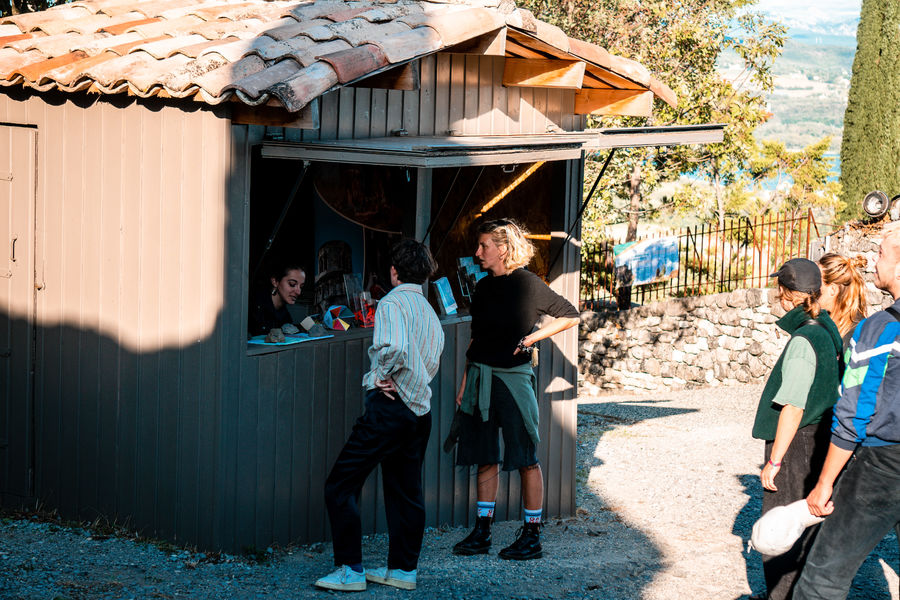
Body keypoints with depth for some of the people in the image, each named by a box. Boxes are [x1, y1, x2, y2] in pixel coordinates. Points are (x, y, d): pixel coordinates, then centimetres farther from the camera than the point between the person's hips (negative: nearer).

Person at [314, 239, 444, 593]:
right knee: (406, 489, 15)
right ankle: (403, 569, 19)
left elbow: (395, 347, -27)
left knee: (341, 484, -3)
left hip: (390, 405, -8)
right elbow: (432, 361, 14)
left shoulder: (392, 303, -9)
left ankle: (351, 570, -5)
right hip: (420, 407, 8)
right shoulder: (430, 311, 16)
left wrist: (386, 376, -11)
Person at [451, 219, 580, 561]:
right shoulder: (483, 288, 11)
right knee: (485, 459, 9)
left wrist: (532, 337, -10)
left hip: (512, 376, -6)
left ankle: (532, 536, 5)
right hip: (479, 376, 6)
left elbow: (570, 316, -1)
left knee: (525, 459, -1)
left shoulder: (527, 285, -7)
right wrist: (464, 384, 14)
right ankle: (481, 533, 15)